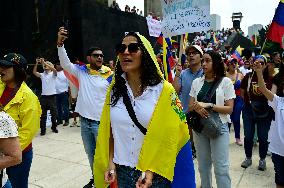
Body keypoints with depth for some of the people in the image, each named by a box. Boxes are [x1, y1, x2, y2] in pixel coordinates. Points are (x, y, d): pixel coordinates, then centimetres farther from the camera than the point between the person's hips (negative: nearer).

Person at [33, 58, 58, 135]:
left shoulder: (53, 74, 1)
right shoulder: (42, 75, 11)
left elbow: (54, 70, -21)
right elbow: (34, 72, -4)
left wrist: (44, 62, -22)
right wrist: (37, 63, -13)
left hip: (52, 96, -3)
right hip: (43, 96, 3)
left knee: (54, 113, 7)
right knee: (43, 114, 6)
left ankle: (54, 127, 24)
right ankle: (43, 129, 12)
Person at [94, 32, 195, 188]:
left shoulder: (163, 90, -11)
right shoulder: (114, 90, 0)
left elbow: (170, 135, -9)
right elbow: (110, 130, 5)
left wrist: (152, 171, -13)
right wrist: (110, 162, -4)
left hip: (154, 172, -3)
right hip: (121, 170, 3)